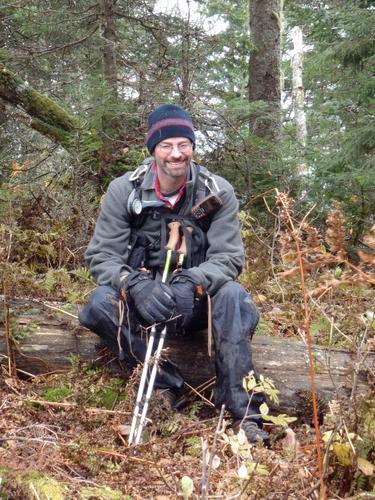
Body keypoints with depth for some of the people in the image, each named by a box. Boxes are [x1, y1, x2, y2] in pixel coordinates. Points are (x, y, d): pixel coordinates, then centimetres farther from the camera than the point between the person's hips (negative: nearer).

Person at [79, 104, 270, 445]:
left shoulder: (218, 193, -8)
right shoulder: (124, 191, -8)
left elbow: (228, 257, -12)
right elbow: (101, 255, -11)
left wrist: (190, 283, -34)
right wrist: (136, 285, -33)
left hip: (196, 300, 0)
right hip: (140, 300, 1)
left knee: (233, 296, -33)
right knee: (99, 305, -30)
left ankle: (244, 413, -30)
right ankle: (166, 385, -20)